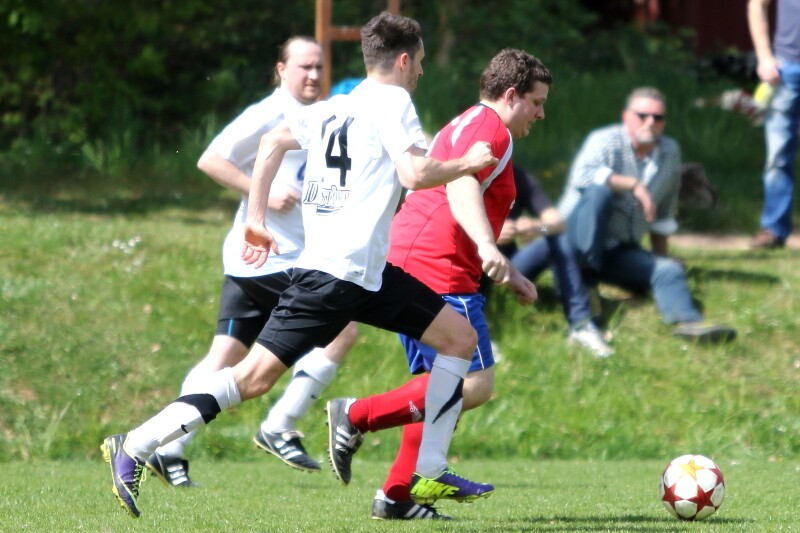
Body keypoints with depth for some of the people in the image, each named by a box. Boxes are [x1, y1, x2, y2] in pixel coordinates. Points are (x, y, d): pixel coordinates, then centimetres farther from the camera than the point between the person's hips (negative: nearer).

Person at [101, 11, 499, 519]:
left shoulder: (333, 108, 17)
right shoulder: (392, 102, -7)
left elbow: (273, 143, 19)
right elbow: (414, 174, -19)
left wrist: (257, 219, 19)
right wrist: (466, 164, -4)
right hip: (335, 275, -10)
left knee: (460, 338, 11)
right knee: (254, 377, -11)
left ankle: (431, 472, 10)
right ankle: (133, 448, -10)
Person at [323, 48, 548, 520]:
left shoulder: (466, 126, 27)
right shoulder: (488, 128, -6)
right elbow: (461, 187, -26)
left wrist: (509, 275, 39)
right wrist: (488, 248, -41)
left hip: (407, 268, 11)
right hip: (439, 274, -11)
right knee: (476, 383, -14)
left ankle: (398, 495, 9)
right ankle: (357, 416, -16)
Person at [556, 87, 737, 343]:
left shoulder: (670, 152, 10)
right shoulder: (605, 141, -9)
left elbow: (662, 216, 20)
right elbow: (582, 175, -31)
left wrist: (661, 257, 19)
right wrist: (633, 184, -30)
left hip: (622, 252, 6)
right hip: (578, 240, -5)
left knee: (669, 270, -21)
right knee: (599, 191, -32)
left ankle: (686, 320, -47)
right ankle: (583, 275, -37)